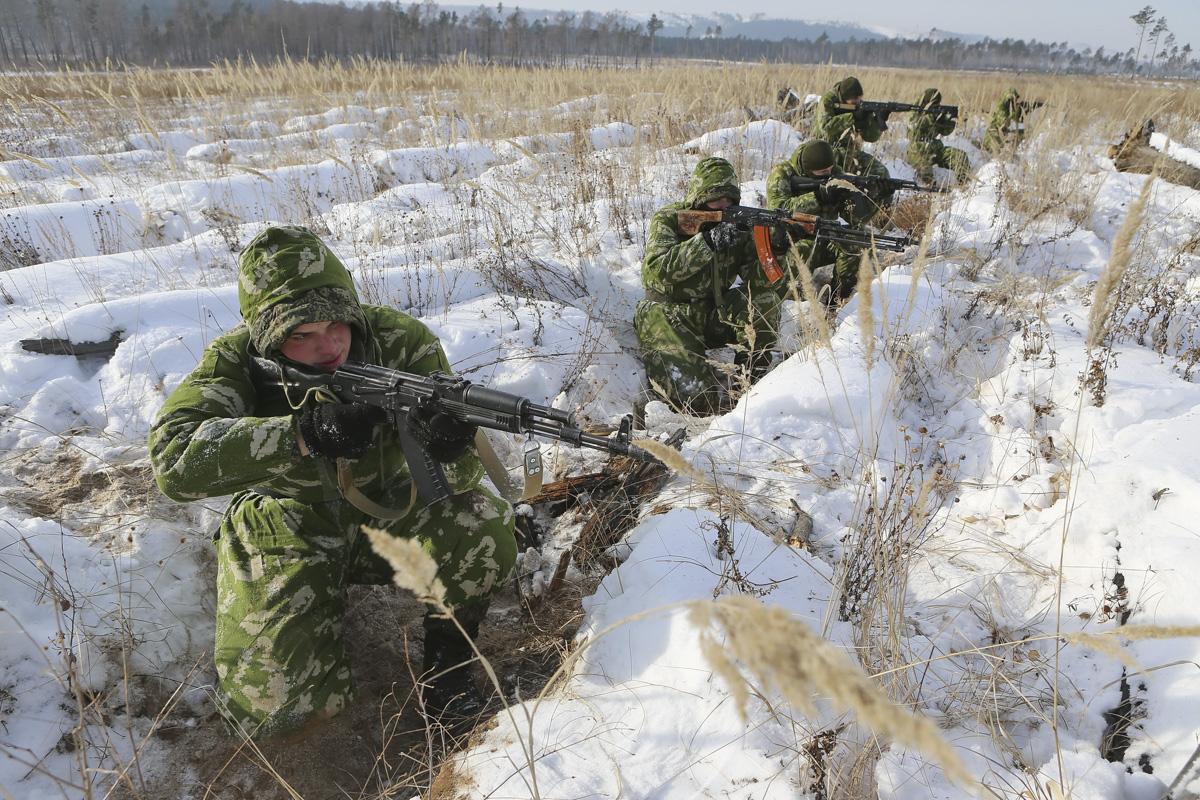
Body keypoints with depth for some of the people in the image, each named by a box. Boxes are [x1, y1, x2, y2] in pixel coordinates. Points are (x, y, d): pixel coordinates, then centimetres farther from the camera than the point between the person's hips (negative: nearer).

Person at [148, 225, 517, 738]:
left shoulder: (402, 341, -19)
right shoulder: (236, 359, -18)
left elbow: (456, 475, -20)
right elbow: (174, 460, -35)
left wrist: (448, 450, -46)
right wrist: (307, 432, -46)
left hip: (387, 512, 1)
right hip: (288, 530, 0)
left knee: (483, 530, -30)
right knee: (274, 708, -13)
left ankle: (446, 657, 0)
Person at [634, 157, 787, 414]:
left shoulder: (739, 225, 0)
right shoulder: (668, 220, -11)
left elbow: (764, 280, -8)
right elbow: (654, 272, -30)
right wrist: (707, 241, -37)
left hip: (715, 315, 6)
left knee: (765, 299, -20)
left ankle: (749, 381, -10)